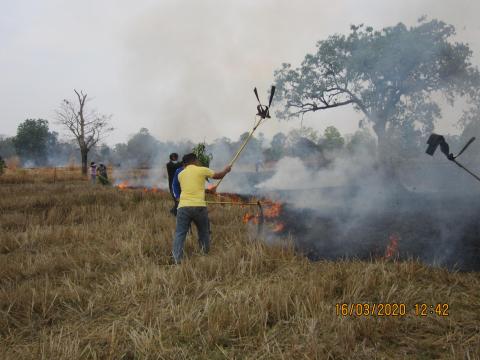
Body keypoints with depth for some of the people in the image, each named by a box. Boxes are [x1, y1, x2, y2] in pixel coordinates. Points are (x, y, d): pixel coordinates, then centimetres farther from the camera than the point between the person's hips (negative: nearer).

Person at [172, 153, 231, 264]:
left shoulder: (180, 174, 16)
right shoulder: (202, 170, 6)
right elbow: (218, 175, 20)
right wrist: (226, 170, 41)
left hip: (183, 207, 2)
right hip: (199, 206, -2)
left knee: (180, 234, 0)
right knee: (204, 233, 16)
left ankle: (177, 260, -11)